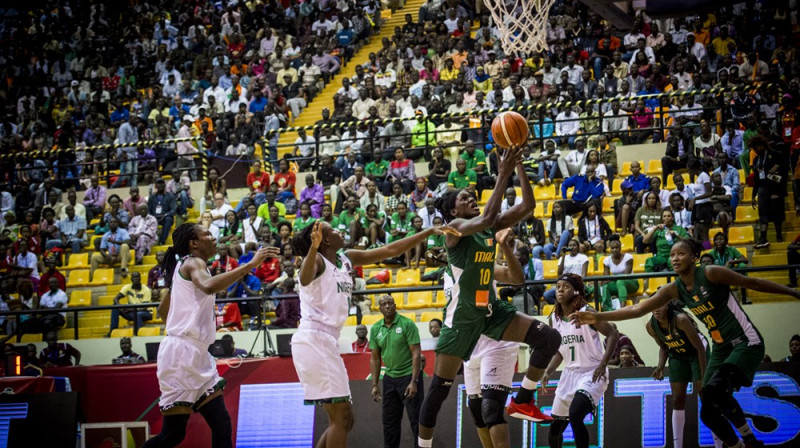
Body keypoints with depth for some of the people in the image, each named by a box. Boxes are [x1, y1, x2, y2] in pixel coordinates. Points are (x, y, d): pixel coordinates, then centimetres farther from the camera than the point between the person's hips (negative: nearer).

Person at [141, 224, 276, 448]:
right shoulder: (193, 263, -8)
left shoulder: (183, 268, 20)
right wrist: (250, 265, -32)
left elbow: (162, 310, 30)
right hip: (181, 353, -10)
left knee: (222, 425, 2)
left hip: (197, 356, 10)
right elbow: (208, 286, -32)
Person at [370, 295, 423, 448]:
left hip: (408, 376, -5)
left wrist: (414, 382, -19)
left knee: (416, 419, -6)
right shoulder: (376, 329, 5)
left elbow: (416, 354, -12)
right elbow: (375, 358, 11)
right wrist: (375, 385, 6)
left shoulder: (407, 324, -9)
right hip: (390, 377, 5)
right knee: (389, 421, 8)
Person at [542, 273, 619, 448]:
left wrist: (603, 364, -21)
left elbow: (613, 334, -12)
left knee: (575, 414, -31)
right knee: (554, 429, 9)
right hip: (569, 374, 7)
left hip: (592, 373, -7)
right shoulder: (554, 319, 7)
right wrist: (548, 372, 3)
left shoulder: (586, 313, -11)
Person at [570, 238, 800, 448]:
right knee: (709, 413, 0)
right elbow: (638, 309, -4)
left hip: (746, 342, -7)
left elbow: (753, 283, -8)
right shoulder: (674, 289, 1)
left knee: (716, 388, -29)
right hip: (721, 348, 7)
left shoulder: (710, 274, -16)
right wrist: (598, 317, -12)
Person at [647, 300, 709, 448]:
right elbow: (664, 347, 5)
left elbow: (699, 347, -27)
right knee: (678, 401, 2)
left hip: (697, 353, -5)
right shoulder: (651, 326, -15)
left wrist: (704, 378, -28)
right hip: (677, 356, 5)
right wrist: (660, 367, -14)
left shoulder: (680, 319, -33)